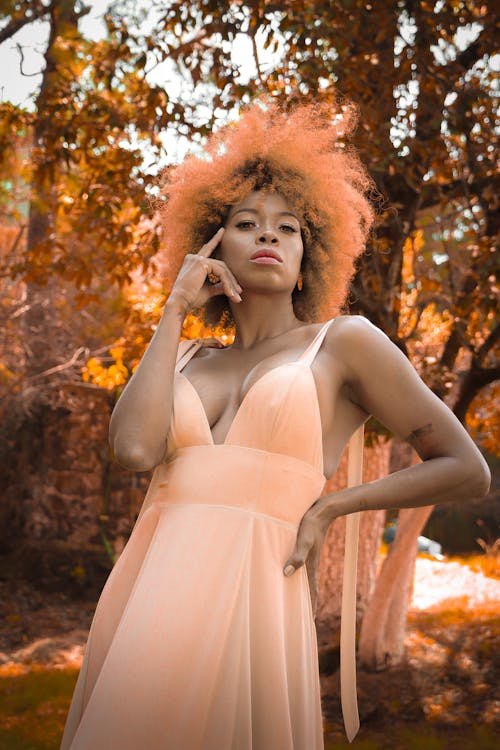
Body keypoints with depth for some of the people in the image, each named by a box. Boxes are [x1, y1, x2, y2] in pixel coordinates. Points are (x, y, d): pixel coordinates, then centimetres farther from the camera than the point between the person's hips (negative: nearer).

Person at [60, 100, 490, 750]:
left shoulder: (343, 343, 7)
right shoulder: (186, 358, 17)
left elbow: (467, 470, 7)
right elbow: (136, 447, -5)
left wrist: (330, 506, 2)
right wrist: (175, 310, 5)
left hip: (248, 594, -4)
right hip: (143, 598, 4)